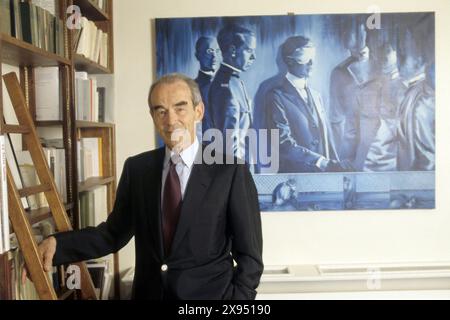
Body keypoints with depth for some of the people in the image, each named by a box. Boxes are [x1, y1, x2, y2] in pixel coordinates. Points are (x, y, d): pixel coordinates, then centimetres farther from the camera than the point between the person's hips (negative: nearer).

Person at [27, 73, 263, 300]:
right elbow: (115, 232, 2)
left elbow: (249, 256, -9)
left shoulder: (231, 172, -13)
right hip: (149, 292, 4)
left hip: (209, 293, -3)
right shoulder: (136, 168, -2)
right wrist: (57, 245, -11)